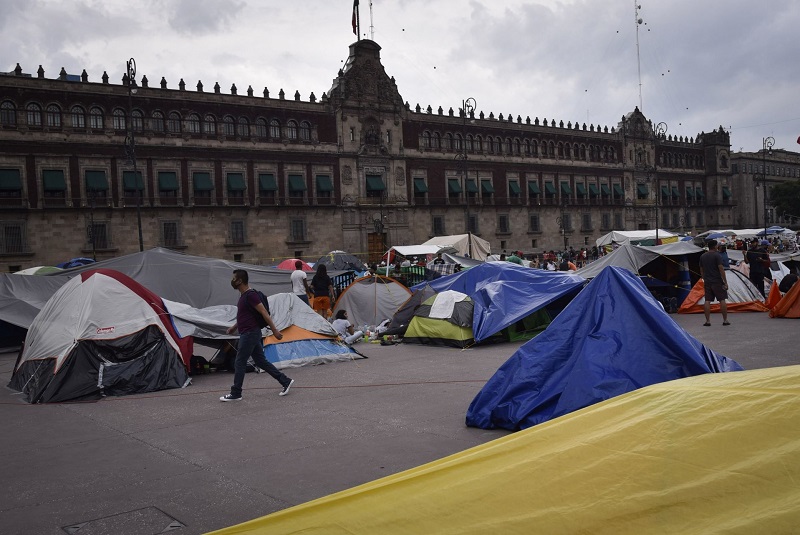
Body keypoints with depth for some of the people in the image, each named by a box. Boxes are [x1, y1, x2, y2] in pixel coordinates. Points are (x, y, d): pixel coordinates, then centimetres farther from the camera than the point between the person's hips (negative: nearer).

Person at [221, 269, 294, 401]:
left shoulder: (250, 295, -18)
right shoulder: (243, 295, 13)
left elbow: (264, 313, -19)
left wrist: (274, 330, -19)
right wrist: (234, 327, 29)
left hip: (250, 334, -10)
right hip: (248, 333, 10)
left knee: (239, 363, -1)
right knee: (261, 361, 12)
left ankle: (235, 394, 9)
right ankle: (285, 381, 15)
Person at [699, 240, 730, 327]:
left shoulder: (702, 256, 10)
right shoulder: (717, 255, -9)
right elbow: (721, 269, -13)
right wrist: (725, 282, -10)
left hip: (707, 282, 5)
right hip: (717, 281, -5)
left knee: (707, 301, 3)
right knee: (722, 300, 1)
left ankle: (707, 321, 1)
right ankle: (725, 320, 3)